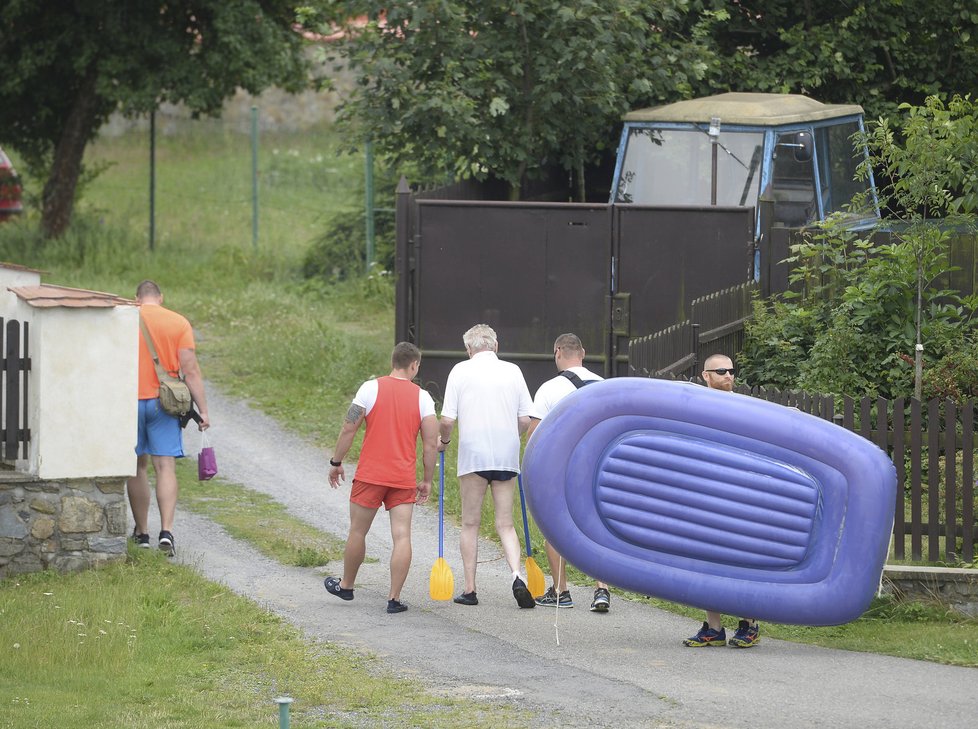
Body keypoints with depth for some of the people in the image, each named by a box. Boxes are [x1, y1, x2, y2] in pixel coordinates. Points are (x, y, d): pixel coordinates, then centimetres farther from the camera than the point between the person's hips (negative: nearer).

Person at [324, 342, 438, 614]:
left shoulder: (370, 388, -3)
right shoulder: (422, 397, 1)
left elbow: (349, 429, -5)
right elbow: (431, 443, -1)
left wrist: (336, 463, 7)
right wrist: (427, 480, 8)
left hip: (370, 474, 0)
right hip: (404, 479, 0)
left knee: (357, 531, 14)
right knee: (402, 536, -2)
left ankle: (346, 585, 29)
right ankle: (394, 598, -6)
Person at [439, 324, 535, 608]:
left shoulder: (461, 371, -1)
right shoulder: (512, 371, 6)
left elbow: (448, 419, -3)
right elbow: (525, 420, 6)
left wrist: (444, 440, 18)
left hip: (473, 456, -2)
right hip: (507, 457, 2)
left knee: (470, 524, 8)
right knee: (505, 523, 6)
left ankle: (470, 590, 8)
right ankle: (517, 576, -16)